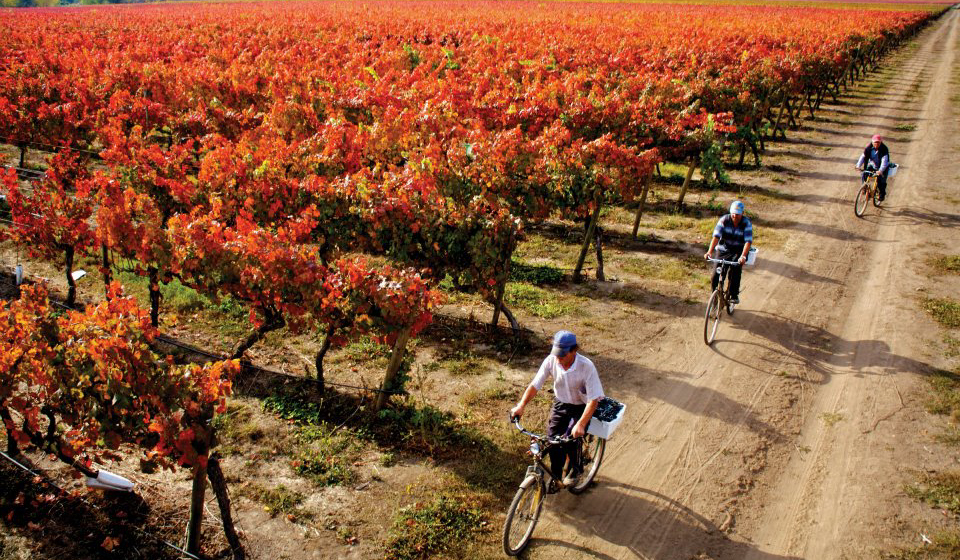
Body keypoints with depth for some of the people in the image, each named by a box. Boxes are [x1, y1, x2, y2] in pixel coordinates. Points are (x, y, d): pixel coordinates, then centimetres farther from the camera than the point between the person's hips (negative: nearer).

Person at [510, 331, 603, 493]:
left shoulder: (586, 366, -30)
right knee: (552, 438, -9)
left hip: (580, 408, -4)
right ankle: (556, 477, 13)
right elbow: (535, 385, -15)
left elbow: (593, 400, -29)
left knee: (569, 440, -18)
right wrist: (521, 405, -28)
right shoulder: (551, 360, -20)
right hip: (560, 403, 4)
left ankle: (575, 468, 14)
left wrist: (581, 424, -40)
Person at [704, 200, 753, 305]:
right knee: (716, 275, -10)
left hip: (738, 251, -2)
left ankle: (734, 295, -16)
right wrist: (709, 251, -35)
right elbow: (716, 236, -20)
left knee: (735, 269, -29)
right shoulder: (724, 220, -11)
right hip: (723, 250, 2)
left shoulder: (746, 223, -14)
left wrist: (743, 256, -40)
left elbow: (748, 241, -24)